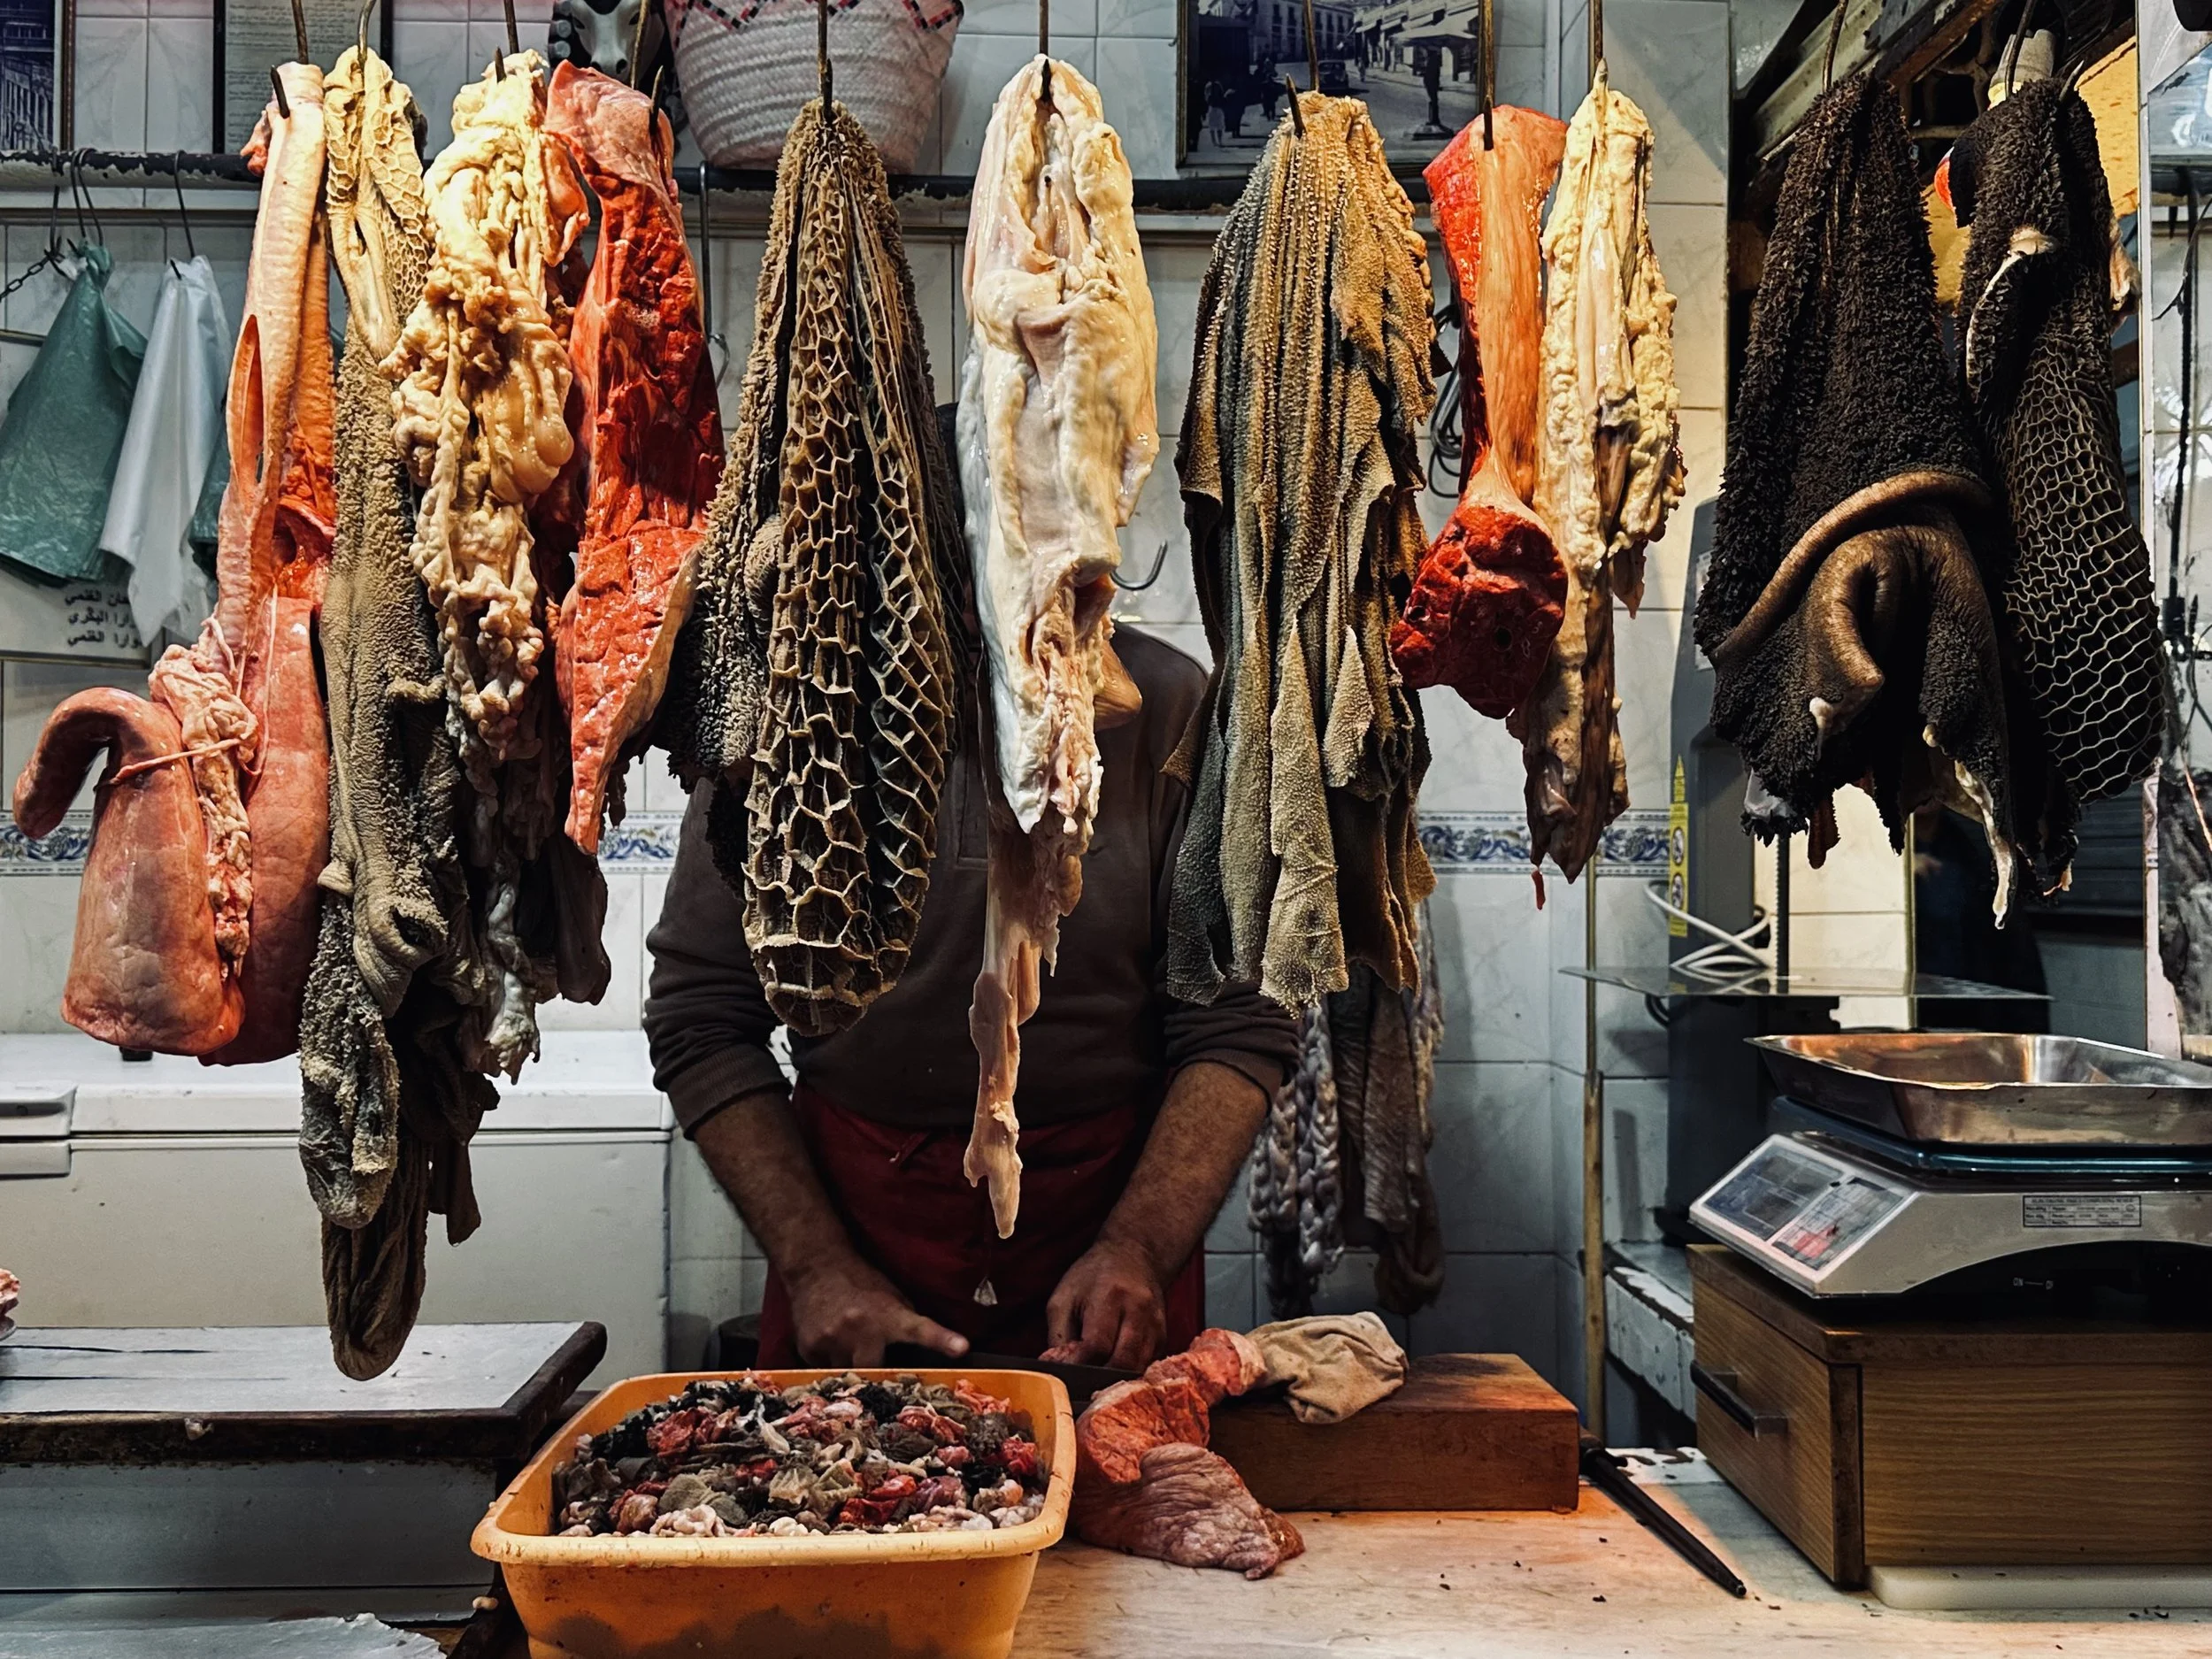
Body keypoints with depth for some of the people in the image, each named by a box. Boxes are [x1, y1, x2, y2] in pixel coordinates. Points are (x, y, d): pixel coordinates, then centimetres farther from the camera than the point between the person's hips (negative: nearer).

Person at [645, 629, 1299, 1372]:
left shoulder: (1169, 707, -11)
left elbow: (1238, 1020, -10)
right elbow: (702, 1020, -6)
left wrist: (1140, 1247, -21)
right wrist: (816, 1265, -12)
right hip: (851, 1206, 1)